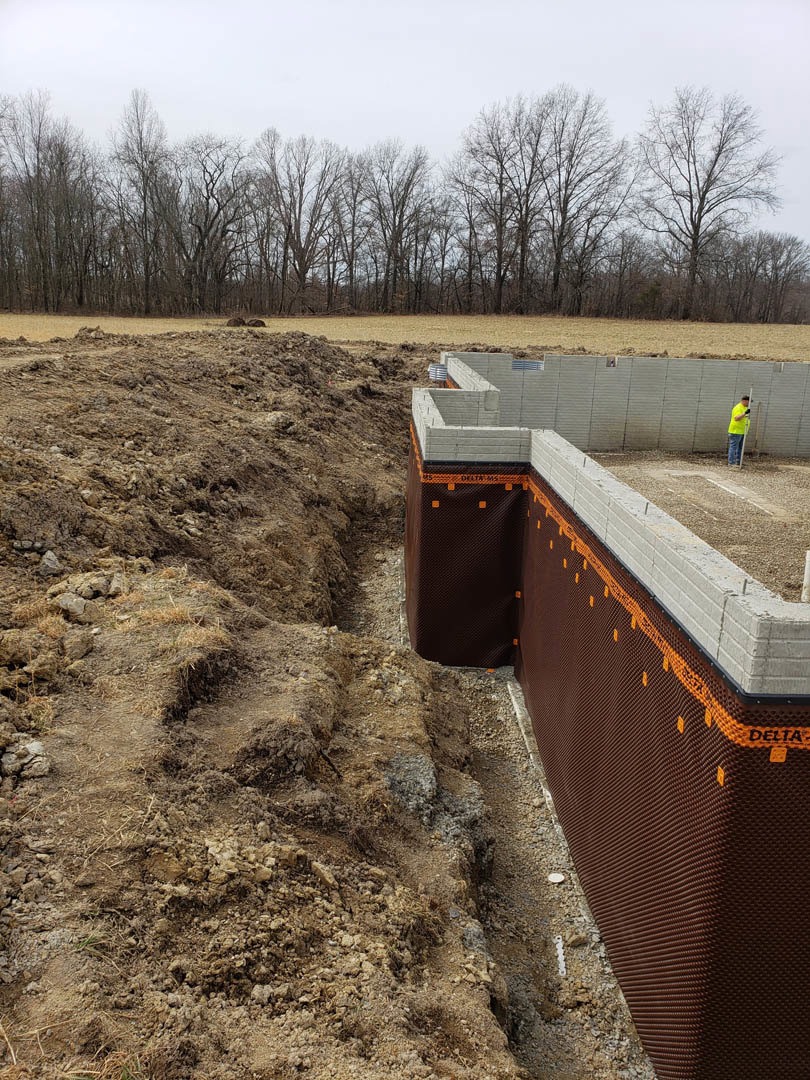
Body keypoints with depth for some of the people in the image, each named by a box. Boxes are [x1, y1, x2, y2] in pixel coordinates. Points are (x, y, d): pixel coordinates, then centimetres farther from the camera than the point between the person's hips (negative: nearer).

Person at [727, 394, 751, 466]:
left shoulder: (745, 408, 16)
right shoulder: (738, 408, -16)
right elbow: (736, 418, -30)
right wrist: (745, 413, -37)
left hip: (742, 432, 10)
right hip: (736, 431, -10)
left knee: (740, 447, 12)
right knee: (733, 447, -7)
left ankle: (738, 461, 17)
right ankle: (731, 462, -5)